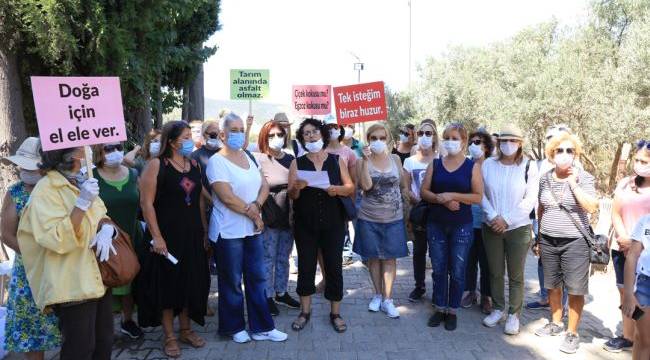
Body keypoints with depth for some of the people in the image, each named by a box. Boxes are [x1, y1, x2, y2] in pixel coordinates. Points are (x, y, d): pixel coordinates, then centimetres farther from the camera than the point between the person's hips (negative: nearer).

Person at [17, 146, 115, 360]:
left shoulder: (82, 183, 10)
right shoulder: (46, 189, -14)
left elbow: (102, 218, 15)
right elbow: (59, 240, -22)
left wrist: (106, 230, -8)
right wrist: (82, 203, -27)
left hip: (98, 278, 8)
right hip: (73, 286, -8)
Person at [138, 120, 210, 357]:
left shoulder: (194, 164, 8)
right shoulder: (156, 165, -10)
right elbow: (146, 203, -13)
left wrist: (204, 231, 10)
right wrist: (156, 236, -17)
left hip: (192, 235, 6)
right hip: (167, 236, -5)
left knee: (190, 281, 13)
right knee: (167, 283, 5)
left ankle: (186, 330, 30)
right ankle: (169, 336, 20)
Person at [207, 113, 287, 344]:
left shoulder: (249, 157, 10)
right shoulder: (217, 161, -11)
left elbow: (264, 186, 7)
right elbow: (227, 198, -19)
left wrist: (256, 205, -13)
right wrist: (252, 214, -10)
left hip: (253, 229, 6)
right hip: (229, 231, -6)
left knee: (257, 278, 10)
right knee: (232, 282, 7)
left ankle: (261, 327, 20)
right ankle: (234, 327, 23)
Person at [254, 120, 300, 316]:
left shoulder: (291, 159, 7)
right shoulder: (259, 159, -7)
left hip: (288, 217, 5)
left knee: (284, 257, 15)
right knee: (268, 258, 4)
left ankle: (281, 292, 29)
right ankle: (268, 297, 17)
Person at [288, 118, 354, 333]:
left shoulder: (337, 160, 4)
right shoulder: (297, 163, 3)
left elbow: (351, 187, 3)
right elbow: (291, 195, -1)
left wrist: (338, 189, -17)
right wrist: (297, 187, -23)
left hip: (333, 223, 0)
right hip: (305, 224, 0)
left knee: (334, 266, 4)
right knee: (305, 266, 6)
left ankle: (335, 313, 18)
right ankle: (305, 311, 22)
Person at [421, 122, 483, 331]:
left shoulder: (472, 167, -1)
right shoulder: (435, 164, 6)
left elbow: (478, 196, -7)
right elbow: (424, 191, 3)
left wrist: (452, 196, -17)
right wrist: (442, 200, -13)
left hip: (461, 226, -2)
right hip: (436, 225, 2)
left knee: (457, 271, 5)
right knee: (438, 269, 9)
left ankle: (452, 311, 19)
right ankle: (440, 308, 23)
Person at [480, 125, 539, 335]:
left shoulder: (528, 167, -3)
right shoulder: (488, 165, 1)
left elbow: (530, 200, -7)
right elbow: (482, 194, 2)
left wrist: (507, 220, -13)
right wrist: (493, 217, -12)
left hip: (518, 228, -2)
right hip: (492, 227, 2)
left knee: (516, 275, 6)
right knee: (495, 272, 12)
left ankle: (514, 315, 19)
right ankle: (498, 309, 28)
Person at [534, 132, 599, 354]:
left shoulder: (584, 178, -7)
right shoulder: (545, 178, 5)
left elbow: (591, 207, -19)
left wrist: (573, 183, -20)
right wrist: (539, 237, 15)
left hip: (575, 242, -4)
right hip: (548, 241, 4)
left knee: (575, 290, 1)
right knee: (552, 286, 14)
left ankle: (572, 334, 13)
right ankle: (556, 324, 32)